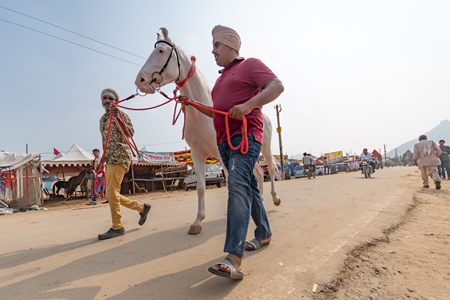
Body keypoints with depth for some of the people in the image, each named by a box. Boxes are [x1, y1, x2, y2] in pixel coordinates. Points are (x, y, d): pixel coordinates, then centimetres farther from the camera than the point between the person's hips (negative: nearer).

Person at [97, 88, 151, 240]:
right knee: (112, 194, 9)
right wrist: (103, 160, 24)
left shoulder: (121, 115, -2)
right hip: (110, 160, 9)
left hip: (120, 157, -8)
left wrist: (117, 117, -32)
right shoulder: (102, 119, 20)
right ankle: (142, 207, 22)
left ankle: (117, 227, 1)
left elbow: (130, 133, -20)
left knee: (111, 193, -11)